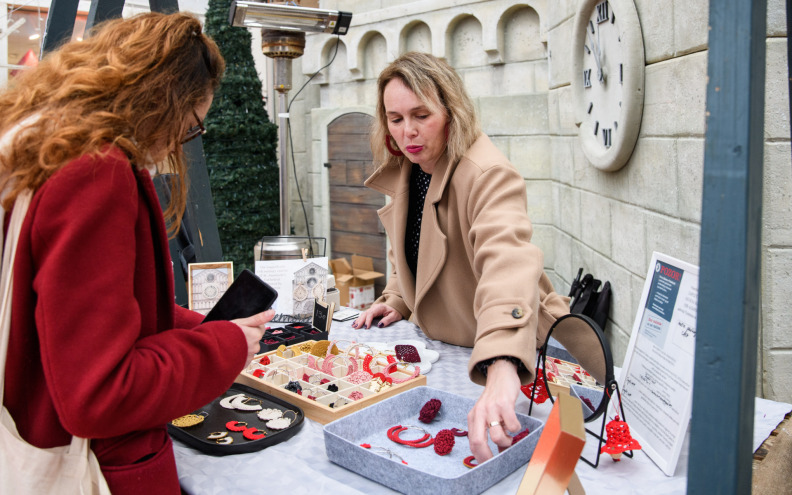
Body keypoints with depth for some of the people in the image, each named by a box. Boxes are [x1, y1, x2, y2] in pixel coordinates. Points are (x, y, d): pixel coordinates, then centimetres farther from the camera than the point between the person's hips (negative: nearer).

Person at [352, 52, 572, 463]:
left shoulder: (487, 174, -29)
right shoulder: (404, 171, -1)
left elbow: (508, 261, -48)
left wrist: (500, 370, -63)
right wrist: (396, 299, 0)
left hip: (515, 357, -7)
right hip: (440, 347, 7)